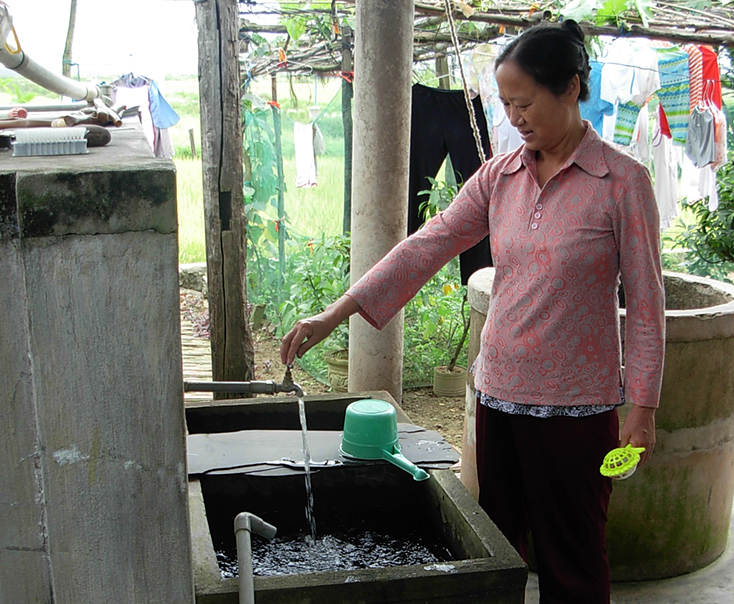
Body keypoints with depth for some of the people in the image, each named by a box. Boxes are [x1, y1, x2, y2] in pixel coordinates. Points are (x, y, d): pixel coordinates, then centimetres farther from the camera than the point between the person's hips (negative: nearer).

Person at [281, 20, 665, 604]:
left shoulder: (623, 180, -9)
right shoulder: (499, 175, 3)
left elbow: (644, 301, -7)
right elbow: (427, 247, -2)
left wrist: (643, 408, -8)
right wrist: (332, 316, -8)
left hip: (575, 404, -4)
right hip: (499, 392, 5)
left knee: (570, 556, 9)